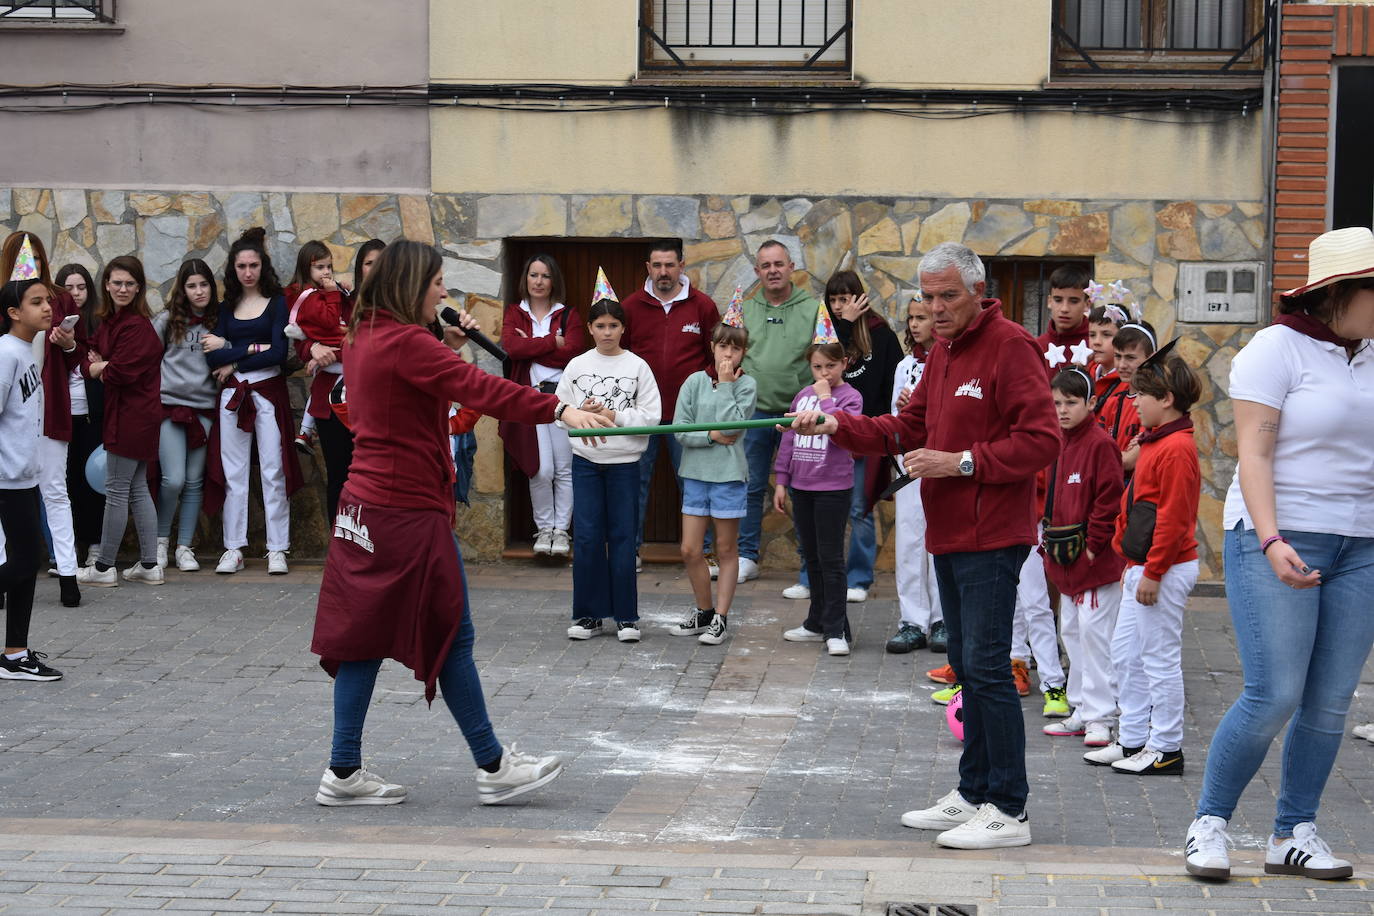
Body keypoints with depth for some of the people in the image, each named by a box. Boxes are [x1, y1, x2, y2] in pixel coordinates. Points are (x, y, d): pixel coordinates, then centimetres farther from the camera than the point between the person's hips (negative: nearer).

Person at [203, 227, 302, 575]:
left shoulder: (276, 302, 2)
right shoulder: (227, 307, 11)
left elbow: (279, 353, -9)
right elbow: (213, 356, -1)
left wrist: (233, 360, -6)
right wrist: (252, 348, -12)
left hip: (268, 392, -3)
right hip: (232, 394, 3)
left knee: (273, 471, -4)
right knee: (233, 472, 3)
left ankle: (277, 550, -1)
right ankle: (234, 549, 7)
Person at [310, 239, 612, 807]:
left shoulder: (365, 338, 12)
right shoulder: (406, 342, -17)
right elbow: (478, 388, -28)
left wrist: (445, 350, 7)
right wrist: (558, 409, -35)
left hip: (365, 505, 9)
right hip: (409, 510, -9)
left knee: (364, 633, 9)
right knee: (450, 635, 0)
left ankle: (344, 773, 10)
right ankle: (493, 767, 9)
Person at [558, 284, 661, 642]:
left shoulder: (638, 367, -1)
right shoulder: (577, 365, 5)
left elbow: (651, 417, -5)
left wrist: (614, 416, -13)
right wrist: (582, 413, -12)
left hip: (624, 462, -1)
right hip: (586, 461, 1)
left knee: (623, 536, 2)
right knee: (586, 537, 1)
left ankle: (625, 616, 8)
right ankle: (588, 613, 10)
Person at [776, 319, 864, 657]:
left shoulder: (850, 396, -7)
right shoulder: (803, 395, 10)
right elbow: (789, 438, 14)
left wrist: (826, 399, -18)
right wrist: (781, 481, 12)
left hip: (833, 489, -6)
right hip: (801, 487, 6)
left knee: (831, 559, -3)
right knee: (812, 558, 14)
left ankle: (836, 630, 1)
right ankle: (818, 623, 25)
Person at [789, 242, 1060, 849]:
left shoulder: (1009, 346, -13)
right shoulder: (942, 353, 16)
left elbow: (1041, 440, -19)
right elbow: (908, 429, 17)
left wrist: (962, 462, -20)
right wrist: (837, 427, 4)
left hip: (991, 538, -10)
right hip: (949, 536, 10)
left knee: (986, 668, -10)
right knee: (967, 667, 16)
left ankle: (1009, 811, -5)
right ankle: (973, 795, 25)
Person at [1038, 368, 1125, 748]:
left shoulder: (1100, 444, -12)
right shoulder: (1058, 444, 13)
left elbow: (1109, 499, -15)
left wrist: (1094, 544, -14)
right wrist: (1050, 542, 15)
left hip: (1096, 560, -9)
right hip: (1065, 560, 9)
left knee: (1094, 632, -8)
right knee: (1072, 632, 13)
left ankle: (1099, 716, -3)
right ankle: (1082, 711, 21)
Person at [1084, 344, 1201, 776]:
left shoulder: (1177, 448, -17)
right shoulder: (1155, 442, 15)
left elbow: (1174, 517, -21)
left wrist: (1153, 572, -20)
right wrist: (1131, 558, 20)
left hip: (1166, 570, -10)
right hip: (1142, 567, 10)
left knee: (1160, 658, -3)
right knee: (1125, 653, 14)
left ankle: (1166, 749, 5)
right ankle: (1133, 739, 21)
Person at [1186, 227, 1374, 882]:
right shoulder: (1277, 349, -7)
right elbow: (1254, 455, -13)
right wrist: (1272, 543, -24)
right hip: (1277, 539, -6)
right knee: (1274, 698, -11)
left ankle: (1294, 835, 15)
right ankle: (1208, 823, 6)